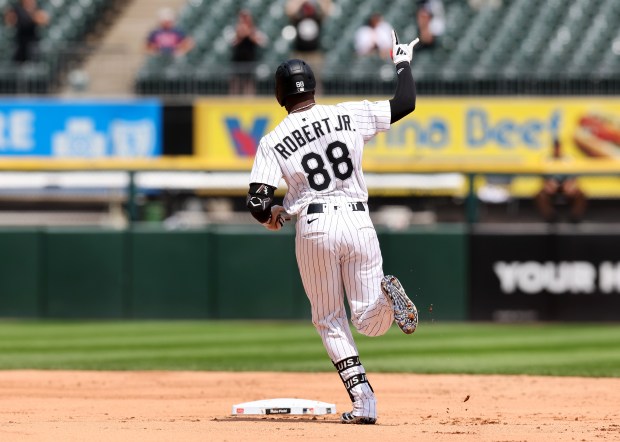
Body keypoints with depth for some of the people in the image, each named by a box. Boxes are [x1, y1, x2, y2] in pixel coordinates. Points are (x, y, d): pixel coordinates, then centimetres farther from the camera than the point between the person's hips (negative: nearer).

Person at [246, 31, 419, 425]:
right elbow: (406, 103, 9)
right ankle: (383, 291, -31)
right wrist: (403, 64, 26)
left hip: (314, 229, -1)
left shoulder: (272, 143, 0)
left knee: (330, 321, 14)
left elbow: (257, 202, -5)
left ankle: (363, 401, -3)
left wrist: (272, 215, 18)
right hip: (358, 222, 1)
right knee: (371, 323, 6)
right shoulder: (349, 115, 3)